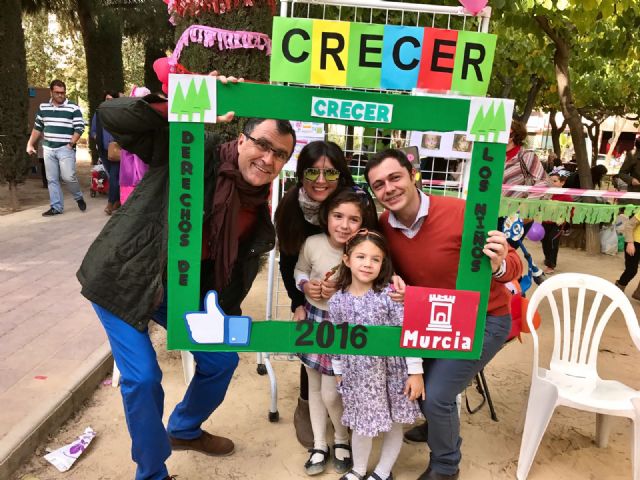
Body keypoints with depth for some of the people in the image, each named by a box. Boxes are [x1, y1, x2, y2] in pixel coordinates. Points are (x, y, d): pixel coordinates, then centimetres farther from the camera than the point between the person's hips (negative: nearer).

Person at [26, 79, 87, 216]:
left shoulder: (73, 108, -3)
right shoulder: (43, 107, 10)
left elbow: (79, 128, -6)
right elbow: (37, 128, 17)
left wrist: (71, 144, -14)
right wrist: (30, 144, 13)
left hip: (66, 149, -4)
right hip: (48, 149, 4)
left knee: (68, 177, -12)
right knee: (52, 179, 5)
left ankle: (79, 197, 15)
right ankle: (56, 207, 12)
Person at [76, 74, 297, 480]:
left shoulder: (260, 208, -3)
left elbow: (237, 266, 8)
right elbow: (112, 116, -28)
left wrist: (226, 316, 3)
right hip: (124, 279, -6)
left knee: (223, 357, 11)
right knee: (143, 377, -10)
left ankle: (184, 430, 41)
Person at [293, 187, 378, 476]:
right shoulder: (312, 243, -14)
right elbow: (299, 270, 6)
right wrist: (306, 286, -14)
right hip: (313, 320, 3)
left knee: (330, 393, 2)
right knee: (314, 386, 16)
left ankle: (342, 440, 33)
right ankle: (319, 444, 37)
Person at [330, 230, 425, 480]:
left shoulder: (390, 294, -15)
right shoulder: (337, 300, -5)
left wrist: (415, 372, -11)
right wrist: (338, 372, 12)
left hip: (392, 372, -1)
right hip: (358, 375, 1)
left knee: (393, 425, 15)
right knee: (361, 426, 13)